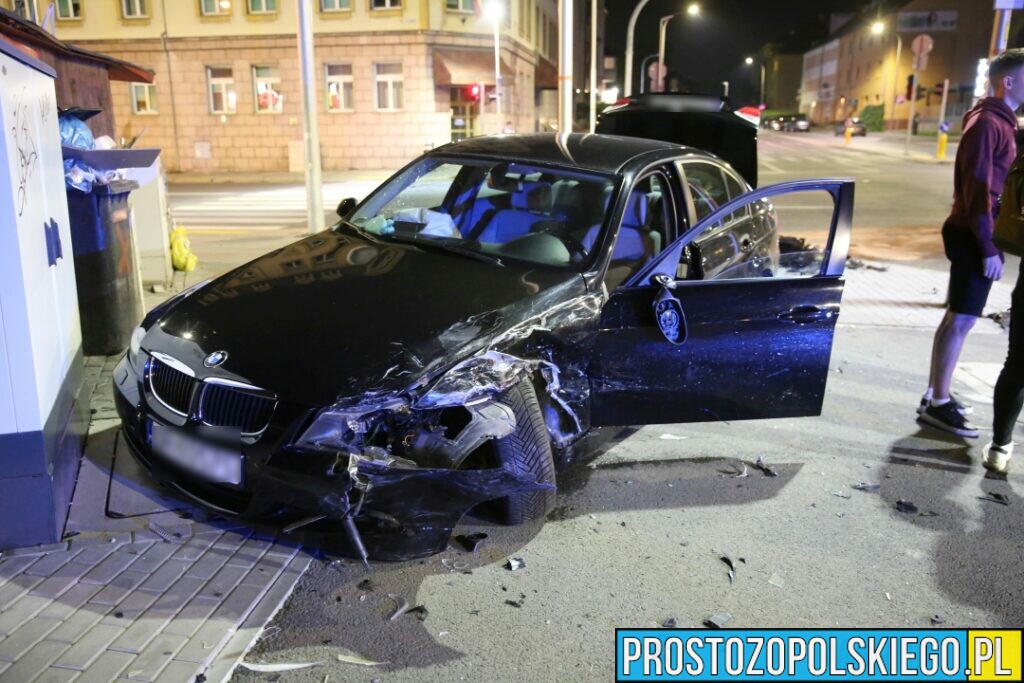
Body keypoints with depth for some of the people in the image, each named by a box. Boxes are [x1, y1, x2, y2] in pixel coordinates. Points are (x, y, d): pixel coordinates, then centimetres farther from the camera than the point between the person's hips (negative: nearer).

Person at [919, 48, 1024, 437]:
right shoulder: (987, 123, -14)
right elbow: (977, 190, -19)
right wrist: (989, 247, -21)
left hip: (977, 233, 10)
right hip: (974, 236, -10)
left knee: (956, 317, 13)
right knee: (962, 319, -7)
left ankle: (935, 396, 21)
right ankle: (937, 404, 0)